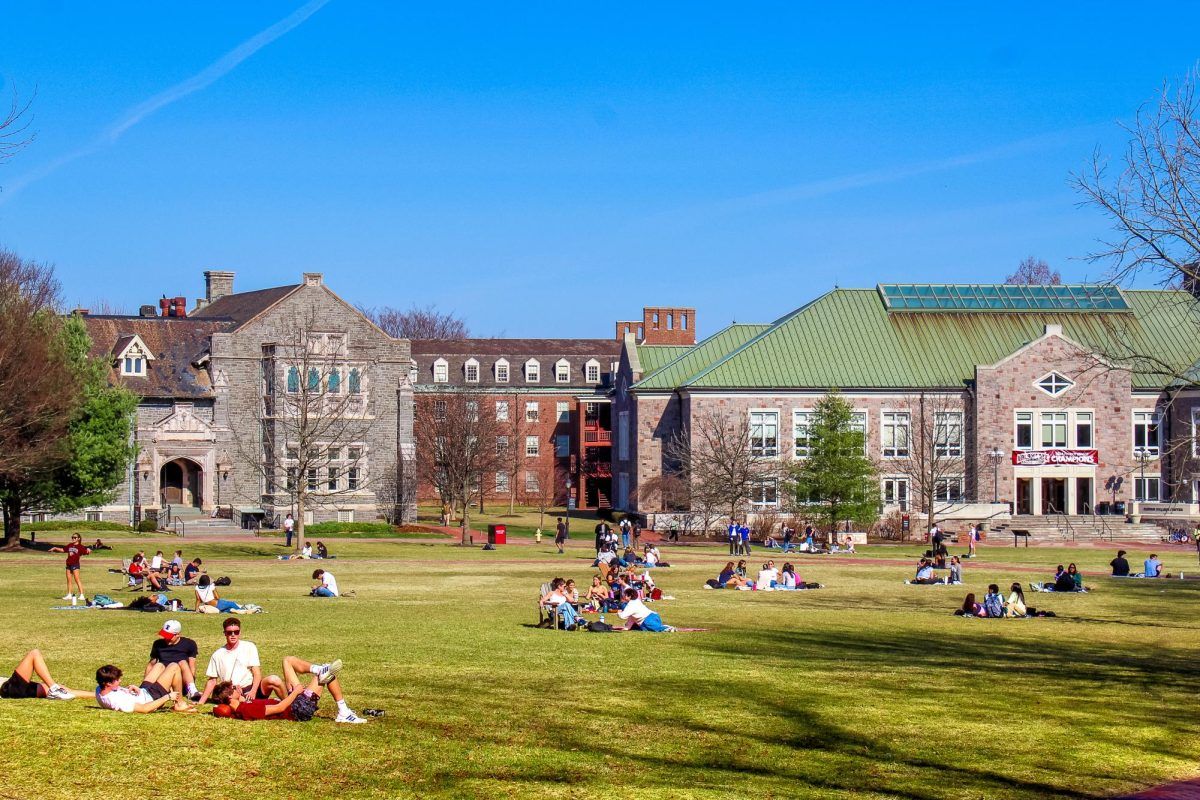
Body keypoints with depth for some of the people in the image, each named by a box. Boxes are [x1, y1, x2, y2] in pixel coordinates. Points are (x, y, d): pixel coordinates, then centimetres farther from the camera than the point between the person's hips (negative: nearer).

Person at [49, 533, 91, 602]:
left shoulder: (80, 547, -6)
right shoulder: (70, 545, 13)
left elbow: (86, 552, -18)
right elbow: (63, 550, 28)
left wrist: (88, 551, -39)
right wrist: (55, 548, 29)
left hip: (75, 564, -7)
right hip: (69, 564, 7)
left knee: (77, 579, -13)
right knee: (69, 580, 11)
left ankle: (82, 595, -15)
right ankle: (69, 595, 21)